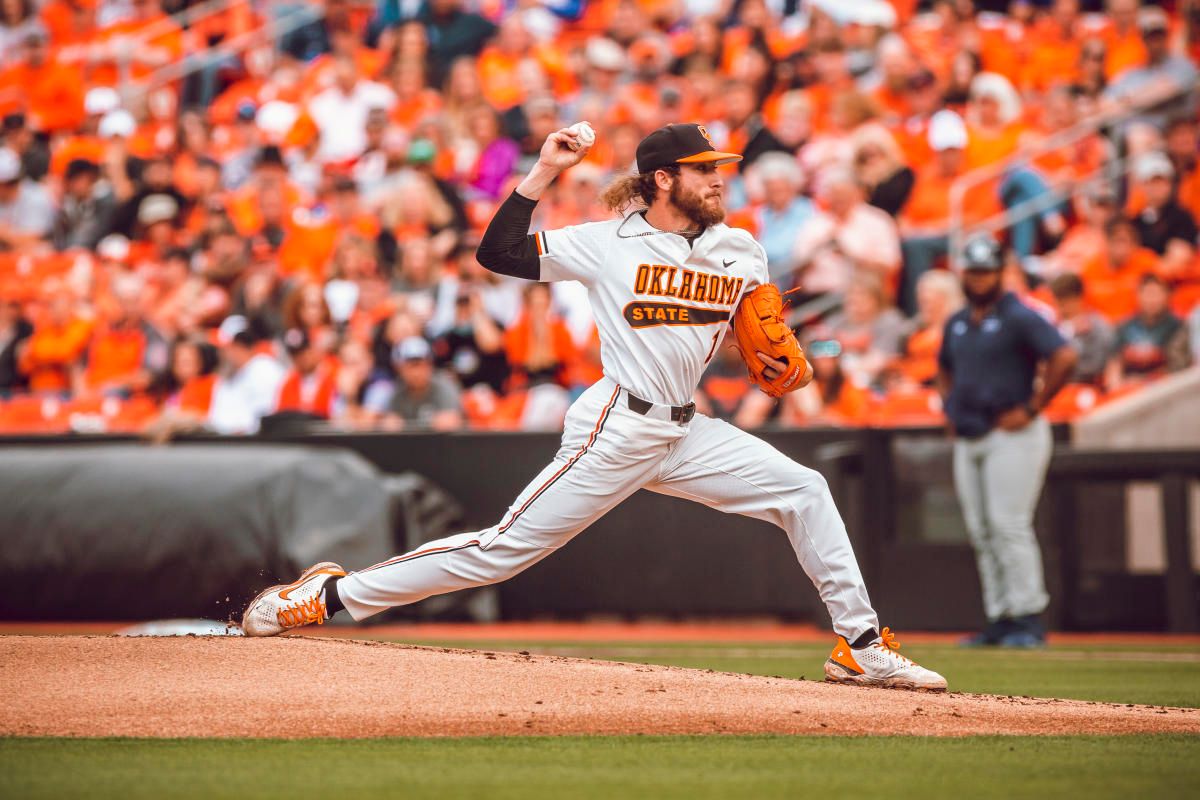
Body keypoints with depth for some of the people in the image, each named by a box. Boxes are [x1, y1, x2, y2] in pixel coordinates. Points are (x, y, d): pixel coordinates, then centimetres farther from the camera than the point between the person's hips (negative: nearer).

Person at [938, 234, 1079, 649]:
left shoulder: (1018, 317, -9)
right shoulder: (956, 324, 15)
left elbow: (1065, 357, -19)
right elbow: (945, 367, 35)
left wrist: (1031, 409, -17)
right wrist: (949, 408, 17)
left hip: (1012, 435, -8)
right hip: (968, 440, 8)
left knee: (1009, 526, -13)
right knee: (981, 533, 6)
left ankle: (1028, 618, -11)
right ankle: (999, 619, 9)